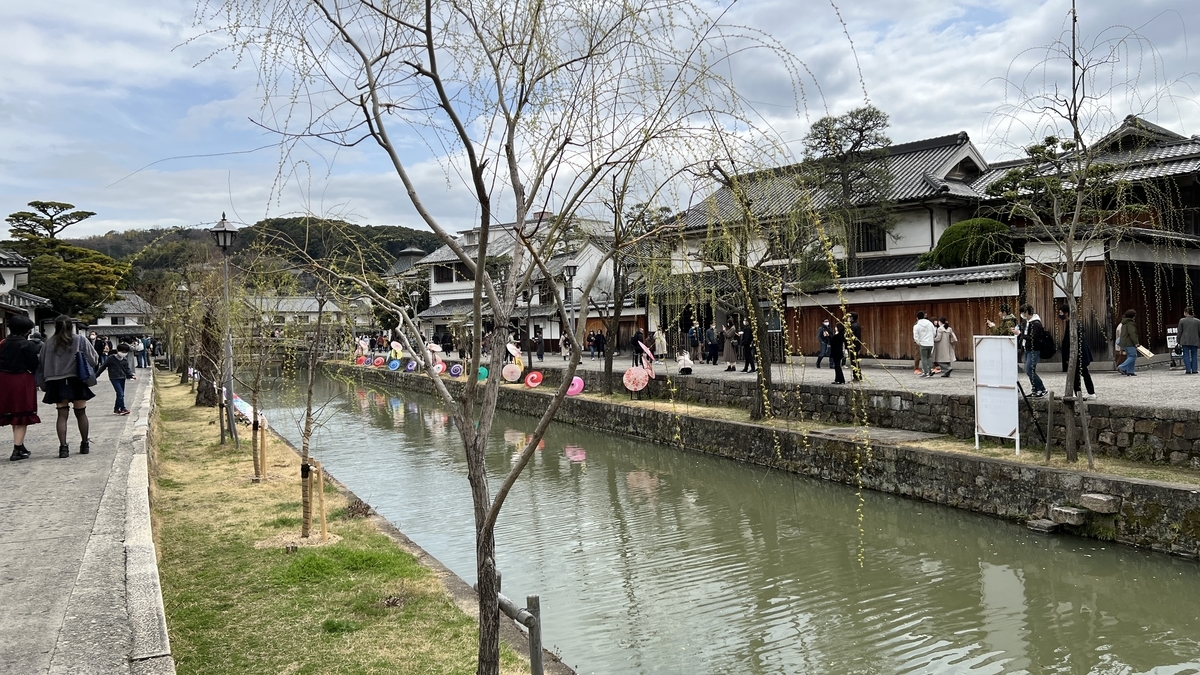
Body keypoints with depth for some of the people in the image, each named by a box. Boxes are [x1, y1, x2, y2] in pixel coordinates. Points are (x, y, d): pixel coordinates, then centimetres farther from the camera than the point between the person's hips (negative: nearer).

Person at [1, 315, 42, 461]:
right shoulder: (28, 345, -13)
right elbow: (34, 365, -12)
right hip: (22, 382, -6)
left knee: (13, 415, 18)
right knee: (22, 416, 2)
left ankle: (20, 447, 28)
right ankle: (17, 450, -2)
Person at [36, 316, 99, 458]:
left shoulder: (48, 344, 4)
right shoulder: (80, 340, -2)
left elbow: (41, 365, 6)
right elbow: (94, 360, -3)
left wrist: (44, 385, 12)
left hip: (56, 384, 1)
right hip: (76, 382, -1)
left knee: (62, 414, 5)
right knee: (81, 413, 10)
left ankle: (63, 446, -3)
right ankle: (84, 445, 18)